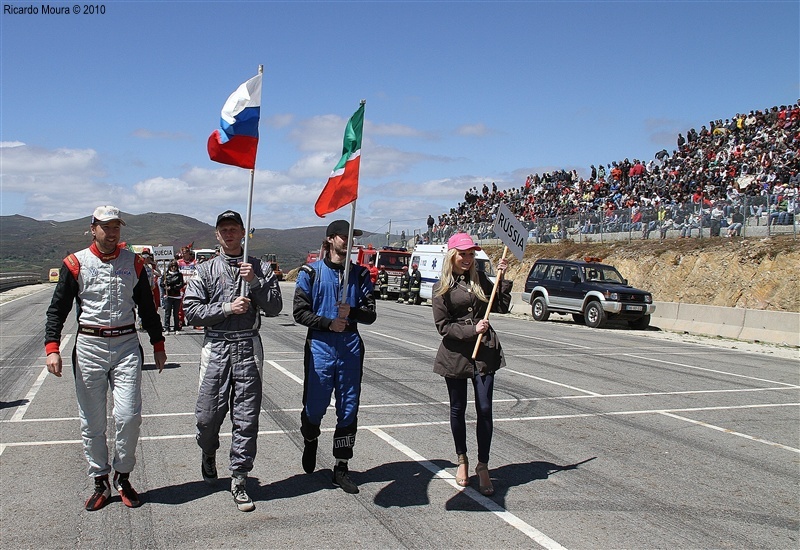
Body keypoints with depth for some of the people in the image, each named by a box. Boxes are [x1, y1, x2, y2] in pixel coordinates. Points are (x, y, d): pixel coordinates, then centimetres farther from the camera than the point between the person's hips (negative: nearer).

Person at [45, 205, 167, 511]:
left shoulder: (133, 263, 8)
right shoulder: (76, 264, 1)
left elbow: (147, 307, 16)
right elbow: (57, 309, 2)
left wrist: (158, 344, 15)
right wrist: (52, 348, -10)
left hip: (127, 344, 1)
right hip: (89, 346, 0)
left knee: (128, 415, -7)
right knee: (92, 421, 5)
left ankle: (123, 477, 12)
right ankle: (100, 482, 19)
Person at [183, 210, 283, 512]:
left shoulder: (260, 269, 8)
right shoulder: (205, 270, 7)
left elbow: (275, 307, -1)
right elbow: (191, 311, -2)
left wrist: (255, 281, -11)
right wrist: (227, 308, -11)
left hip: (248, 347, 0)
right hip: (216, 348, 0)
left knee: (246, 419, 0)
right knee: (208, 415, 5)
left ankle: (239, 481, 12)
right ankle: (208, 453, 38)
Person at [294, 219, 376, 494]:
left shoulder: (360, 273, 9)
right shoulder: (311, 272, 2)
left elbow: (370, 314, 5)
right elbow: (300, 312, -2)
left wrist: (352, 311, -15)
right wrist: (328, 323, -14)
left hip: (350, 345, 2)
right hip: (320, 345, -2)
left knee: (349, 409, 4)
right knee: (315, 406, 4)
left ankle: (341, 468, 16)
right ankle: (310, 442, 37)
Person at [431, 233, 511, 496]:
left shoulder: (480, 278, 8)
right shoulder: (442, 287, -3)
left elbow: (502, 307, 6)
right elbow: (442, 326, -6)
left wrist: (502, 278, -2)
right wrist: (472, 330, -16)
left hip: (484, 351, 2)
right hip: (455, 353, -2)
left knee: (484, 409, -1)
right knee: (458, 409, 10)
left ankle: (483, 466, 11)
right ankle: (462, 460, 30)